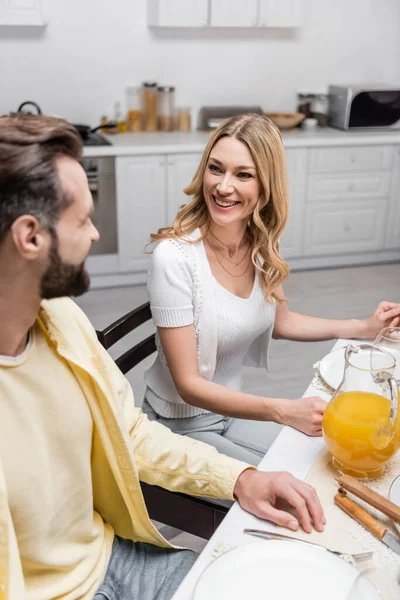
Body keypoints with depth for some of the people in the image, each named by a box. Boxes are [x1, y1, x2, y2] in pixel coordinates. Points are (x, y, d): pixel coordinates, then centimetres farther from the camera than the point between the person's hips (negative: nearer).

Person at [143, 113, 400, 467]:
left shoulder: (263, 247, -8)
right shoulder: (174, 258, -27)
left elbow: (279, 322, 11)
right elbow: (188, 385, -24)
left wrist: (364, 328, 5)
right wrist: (283, 411, -35)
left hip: (233, 407, 6)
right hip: (181, 423, -5)